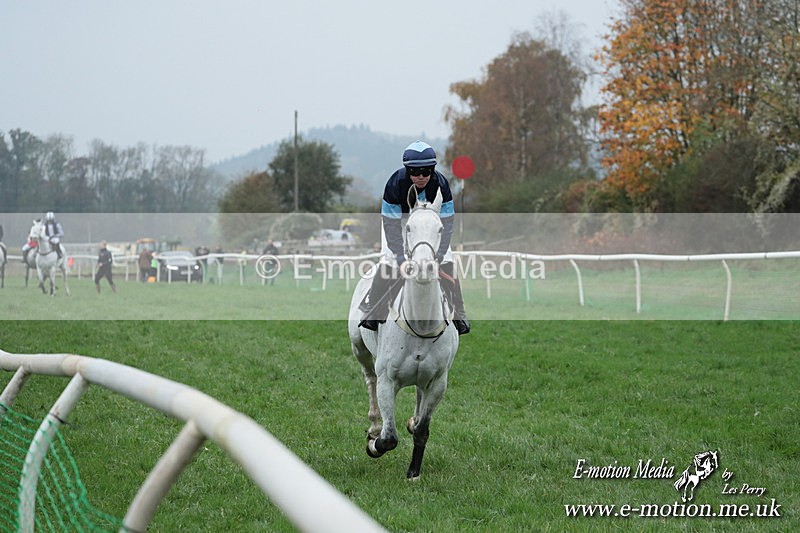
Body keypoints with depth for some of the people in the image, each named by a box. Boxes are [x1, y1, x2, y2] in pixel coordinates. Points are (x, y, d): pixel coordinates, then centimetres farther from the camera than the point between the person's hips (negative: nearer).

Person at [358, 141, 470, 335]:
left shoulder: (441, 184, -30)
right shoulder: (395, 184, -34)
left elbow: (446, 226, -24)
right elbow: (392, 227, -31)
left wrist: (436, 258, -33)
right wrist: (404, 260, -38)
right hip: (398, 221, -1)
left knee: (447, 263, -11)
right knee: (388, 261, -20)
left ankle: (459, 314, 3)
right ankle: (372, 310, -7)